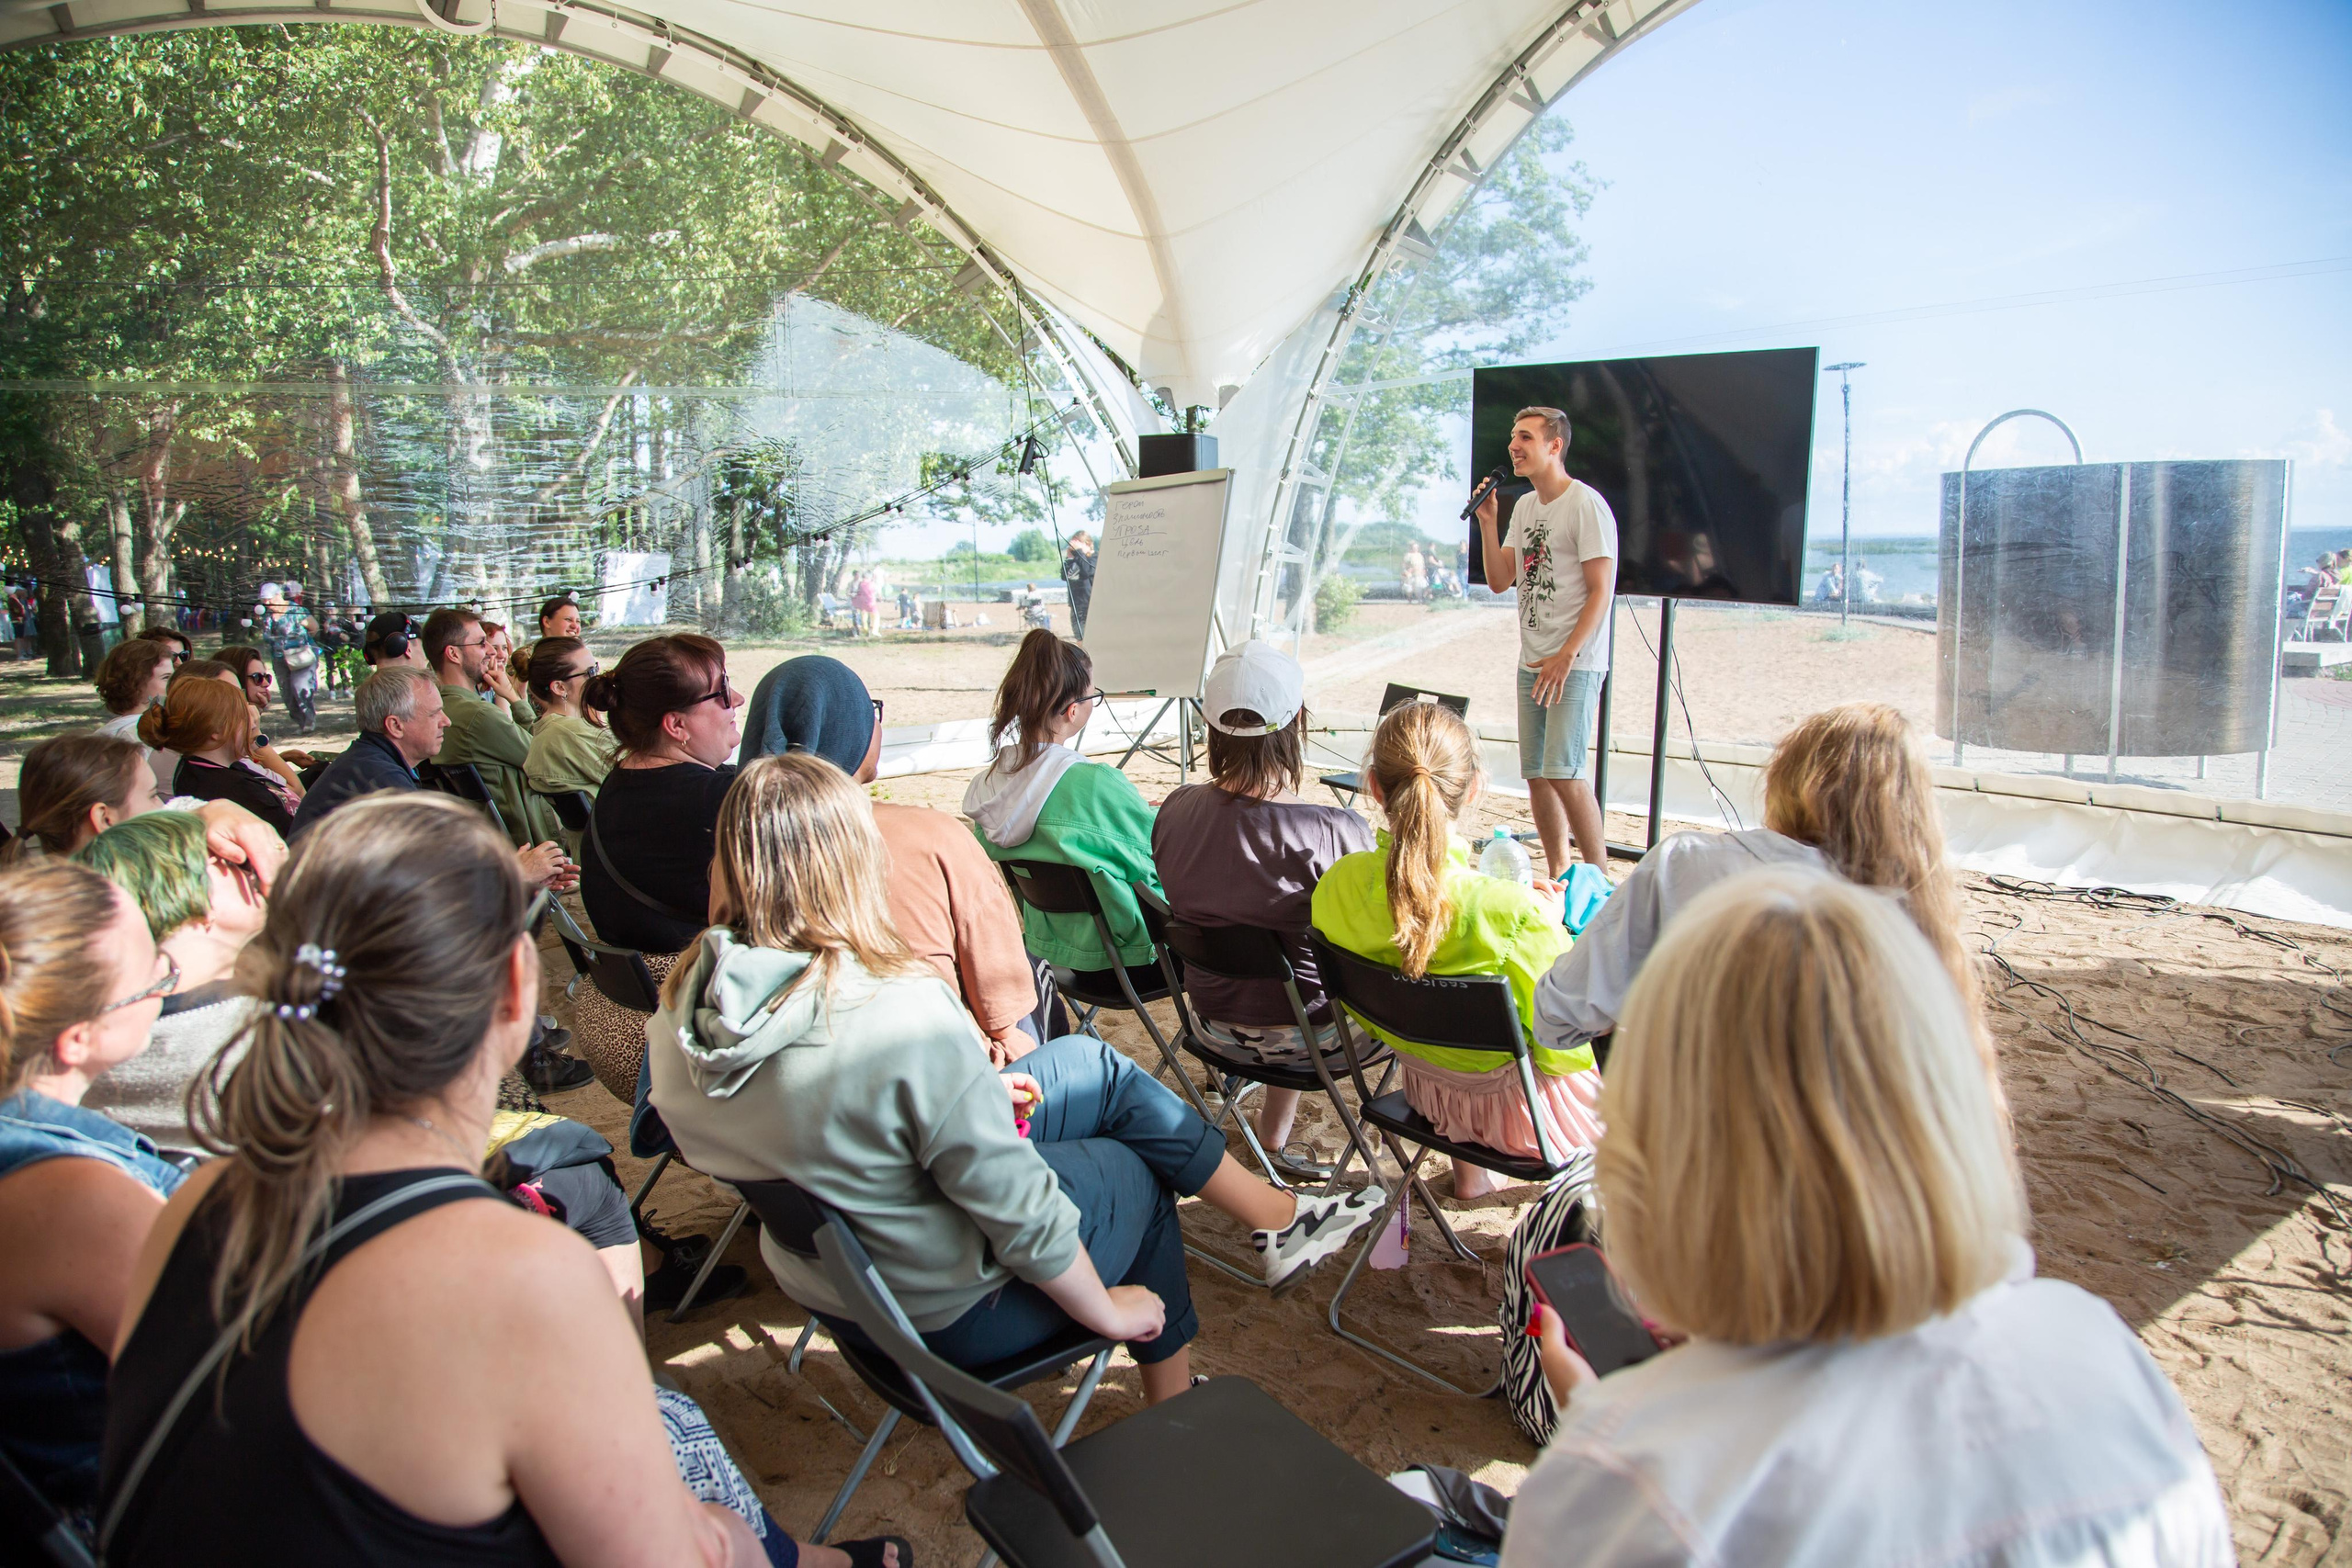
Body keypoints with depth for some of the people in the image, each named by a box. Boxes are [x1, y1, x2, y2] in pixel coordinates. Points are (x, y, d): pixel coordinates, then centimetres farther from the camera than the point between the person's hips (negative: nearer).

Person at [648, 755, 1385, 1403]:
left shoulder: (685, 997, -12)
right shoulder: (903, 1016, -35)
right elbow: (1021, 1214, -25)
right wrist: (1108, 1312, -7)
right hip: (946, 1314, -7)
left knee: (1089, 1062, 13)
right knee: (1136, 1175, 21)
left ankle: (1277, 1216, 28)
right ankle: (1177, 1421, 43)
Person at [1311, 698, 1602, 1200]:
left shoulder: (1336, 887, -19)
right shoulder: (1511, 913, -34)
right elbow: (1565, 1051, -20)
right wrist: (1551, 928, -9)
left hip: (1423, 1088, 5)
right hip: (1515, 1110, -5)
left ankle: (1468, 1172, 46)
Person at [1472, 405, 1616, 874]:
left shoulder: (1586, 505, -9)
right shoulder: (1524, 506, 15)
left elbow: (1600, 591, -13)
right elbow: (1499, 581, 13)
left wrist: (1566, 656, -19)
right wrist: (1486, 520, 2)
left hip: (1576, 664, -8)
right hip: (1532, 661, 8)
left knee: (1564, 772, -15)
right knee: (1536, 774, 8)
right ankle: (1558, 875, 19)